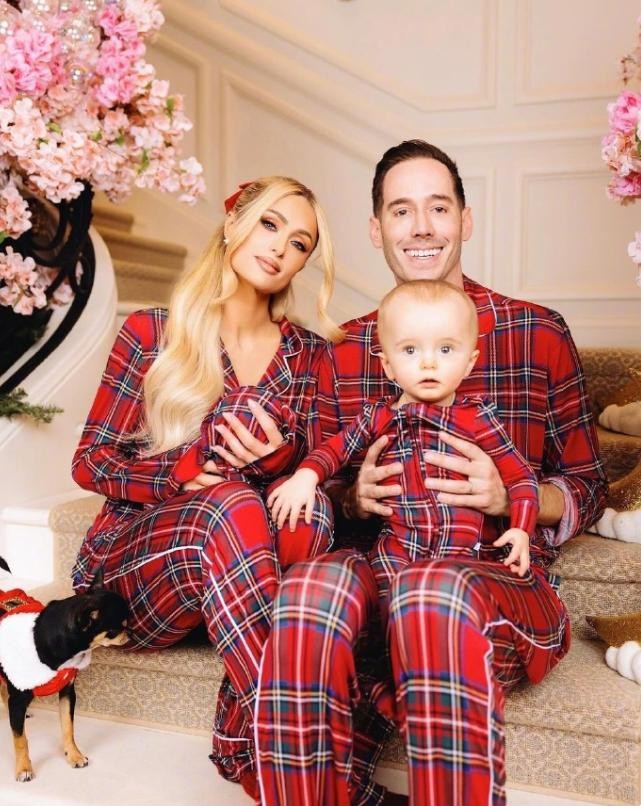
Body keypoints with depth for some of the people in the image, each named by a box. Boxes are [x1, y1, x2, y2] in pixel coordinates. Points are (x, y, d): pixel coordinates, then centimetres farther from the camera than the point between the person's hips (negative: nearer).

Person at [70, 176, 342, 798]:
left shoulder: (306, 353, 7)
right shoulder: (151, 332, 0)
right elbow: (88, 462, -1)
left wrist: (282, 459, -18)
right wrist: (180, 473, -21)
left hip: (225, 567, 3)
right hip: (132, 558, -2)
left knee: (307, 507, -32)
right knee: (233, 505, -36)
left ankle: (250, 739, -30)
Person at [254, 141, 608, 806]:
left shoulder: (539, 334, 5)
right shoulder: (342, 353, 11)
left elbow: (587, 490, 9)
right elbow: (322, 491, 18)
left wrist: (506, 497, -12)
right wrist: (355, 495, -6)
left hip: (503, 579, -1)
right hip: (373, 570, 2)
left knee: (438, 595, -38)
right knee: (310, 590, -34)